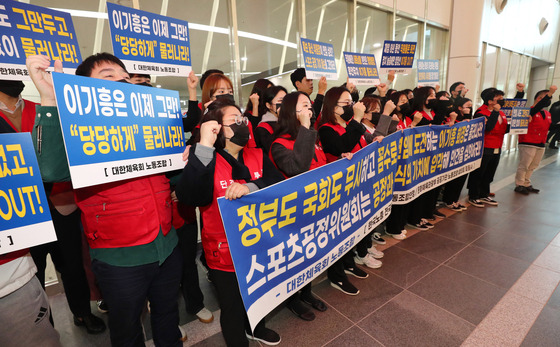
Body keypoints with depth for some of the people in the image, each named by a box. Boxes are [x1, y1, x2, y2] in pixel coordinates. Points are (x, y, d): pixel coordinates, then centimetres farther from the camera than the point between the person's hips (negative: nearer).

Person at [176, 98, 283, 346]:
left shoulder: (257, 156, -1)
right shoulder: (206, 160, -15)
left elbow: (278, 183, -15)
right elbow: (188, 197, -32)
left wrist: (250, 186, -35)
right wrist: (204, 147, -34)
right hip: (225, 253, -5)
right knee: (233, 307, 16)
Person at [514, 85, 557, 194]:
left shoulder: (548, 114, 15)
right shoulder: (530, 111, -9)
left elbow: (551, 126, 21)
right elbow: (538, 107, -29)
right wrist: (549, 93, -36)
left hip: (540, 145, 8)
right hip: (528, 144, -8)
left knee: (532, 167, 14)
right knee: (524, 166, -3)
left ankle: (526, 184, 25)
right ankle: (519, 185, 7)